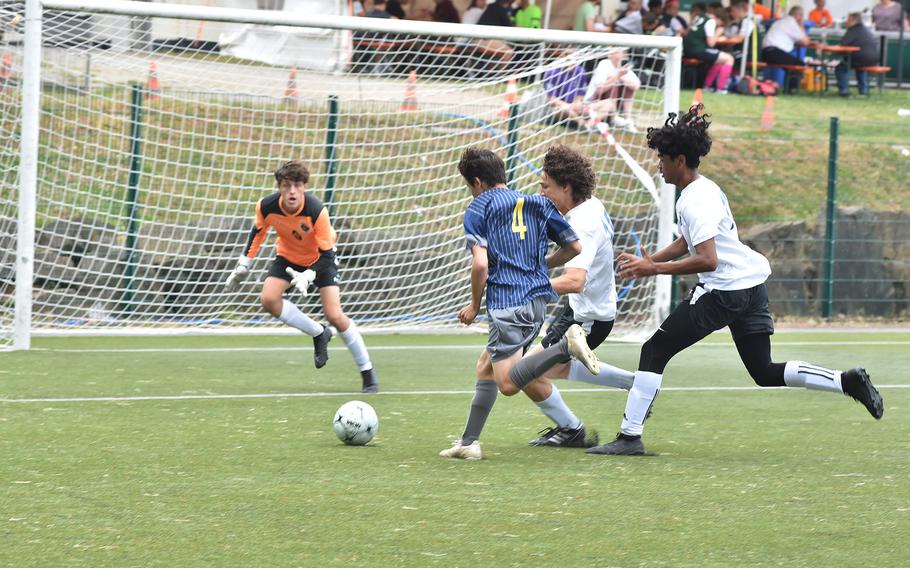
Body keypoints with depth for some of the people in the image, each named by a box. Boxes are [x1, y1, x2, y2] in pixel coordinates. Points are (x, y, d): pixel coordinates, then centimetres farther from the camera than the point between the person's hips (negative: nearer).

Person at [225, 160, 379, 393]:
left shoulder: (317, 211, -35)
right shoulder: (266, 206, -25)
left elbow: (326, 253, -25)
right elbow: (258, 231, 0)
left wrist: (309, 275, -41)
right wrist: (244, 264, 4)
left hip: (319, 259, -4)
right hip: (288, 256, 4)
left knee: (335, 316, -16)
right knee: (268, 299, -22)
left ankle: (367, 371, 1)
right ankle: (319, 334, -1)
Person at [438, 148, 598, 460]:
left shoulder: (477, 209, 0)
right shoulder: (538, 203, 16)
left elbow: (480, 264, -12)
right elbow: (574, 247, 15)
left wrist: (474, 306, 3)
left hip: (506, 302, -7)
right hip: (537, 297, 7)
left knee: (508, 383, -14)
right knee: (485, 367, 18)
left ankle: (567, 345, -30)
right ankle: (469, 442, 13)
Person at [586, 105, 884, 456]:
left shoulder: (695, 201, -15)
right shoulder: (704, 189, 16)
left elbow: (707, 260, -25)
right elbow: (685, 243, 28)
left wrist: (654, 269, -21)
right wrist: (648, 260, 16)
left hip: (724, 291, -10)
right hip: (752, 286, 10)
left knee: (654, 351, -2)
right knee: (765, 372, 14)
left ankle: (630, 436, -6)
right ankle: (847, 381, 1)